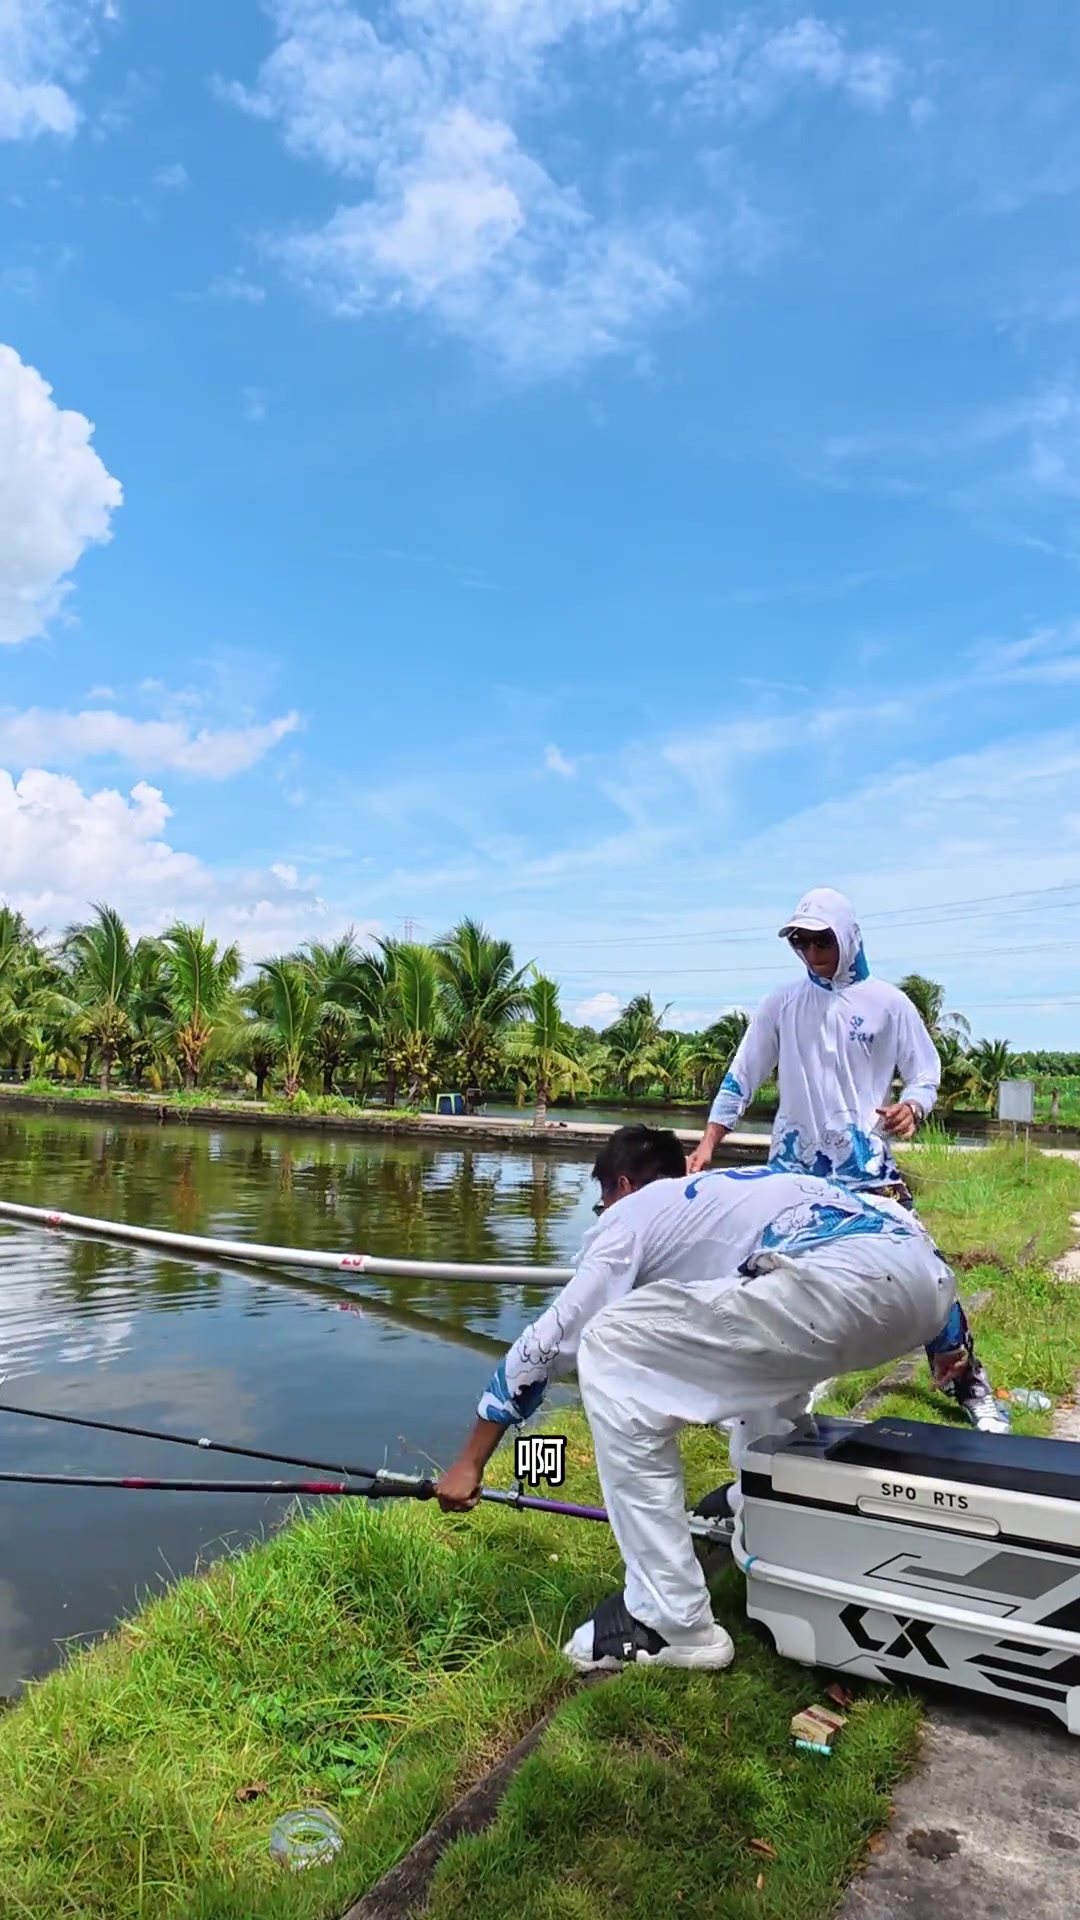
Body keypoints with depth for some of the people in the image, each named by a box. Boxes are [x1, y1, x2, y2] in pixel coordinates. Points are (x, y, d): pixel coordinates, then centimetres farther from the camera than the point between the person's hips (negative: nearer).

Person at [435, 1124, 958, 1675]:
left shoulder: (634, 1213, 19)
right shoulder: (728, 1189, 36)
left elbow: (545, 1341, 21)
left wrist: (468, 1464, 30)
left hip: (844, 1283, -9)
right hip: (927, 1278, 9)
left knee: (610, 1351, 1)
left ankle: (671, 1621, 3)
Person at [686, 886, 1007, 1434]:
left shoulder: (886, 1002, -2)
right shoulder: (783, 1002, 3)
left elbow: (925, 1075, 2)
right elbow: (742, 1076, 7)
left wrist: (910, 1108, -21)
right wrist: (709, 1142, 0)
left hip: (868, 1170, -2)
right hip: (792, 1171, 2)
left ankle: (970, 1387, 13)